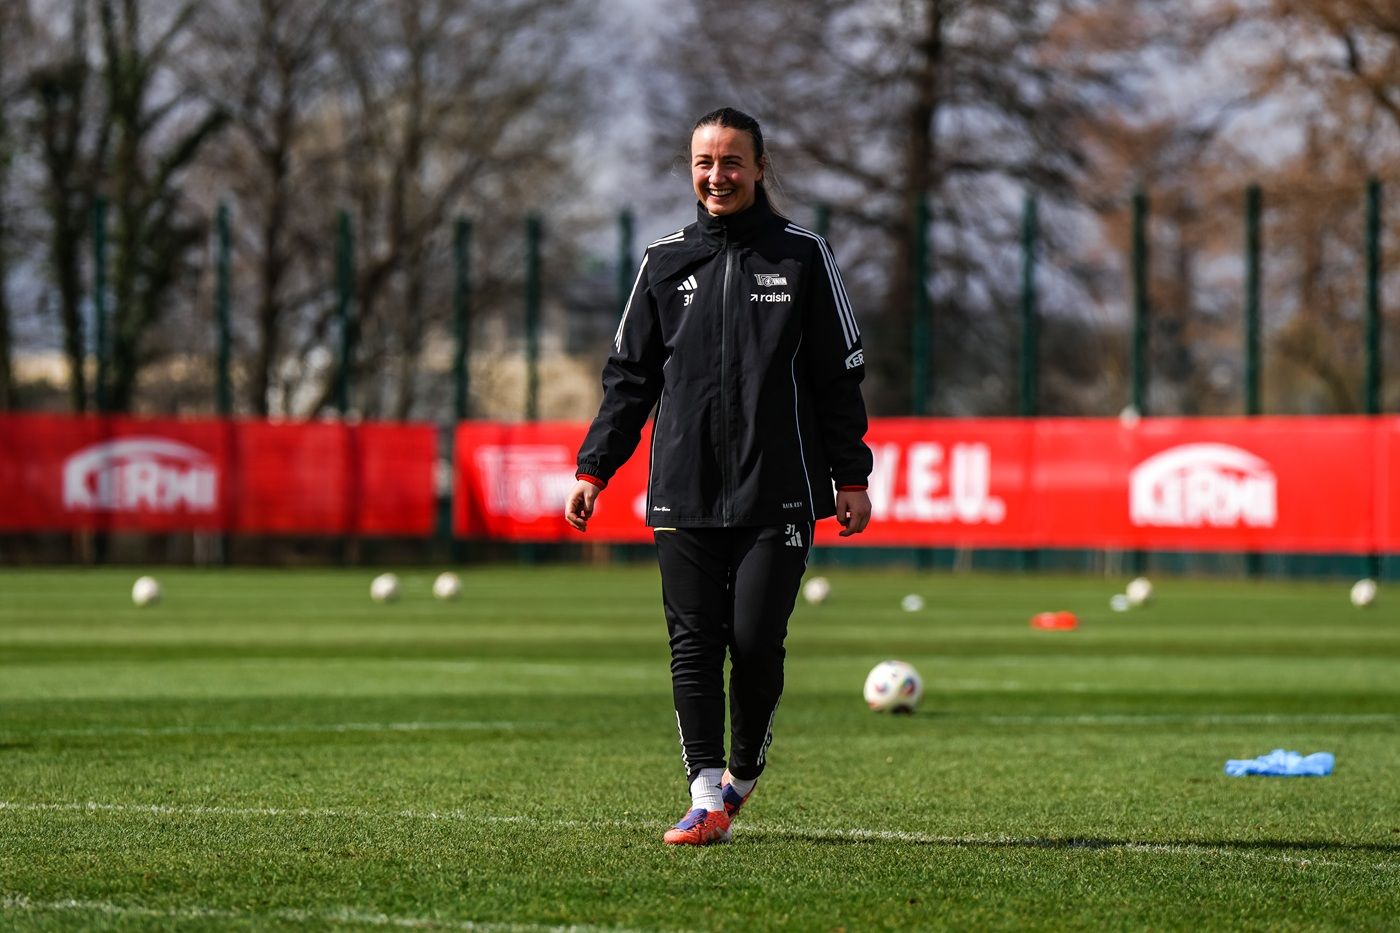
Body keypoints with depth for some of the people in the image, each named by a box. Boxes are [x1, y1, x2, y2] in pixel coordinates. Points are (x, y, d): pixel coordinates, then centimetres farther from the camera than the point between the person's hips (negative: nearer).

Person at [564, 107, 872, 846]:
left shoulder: (802, 257, 6)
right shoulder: (666, 262, 11)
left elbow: (840, 375, 7)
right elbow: (629, 376, 14)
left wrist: (851, 477, 3)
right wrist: (594, 469, 6)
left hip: (777, 495, -2)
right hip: (682, 496, 2)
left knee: (756, 641, -7)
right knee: (693, 644, -4)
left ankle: (743, 772, 16)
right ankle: (706, 797, -2)